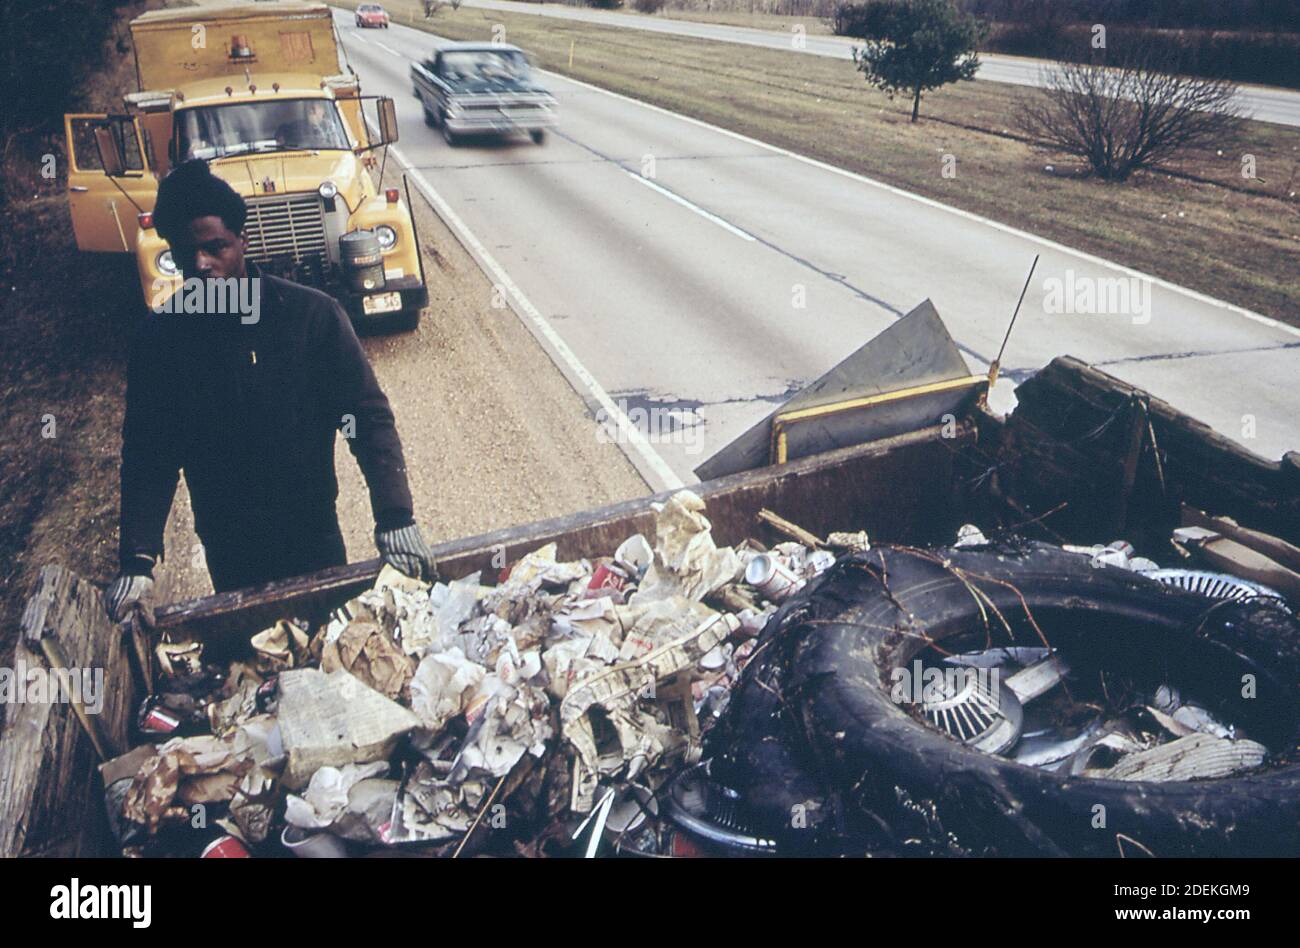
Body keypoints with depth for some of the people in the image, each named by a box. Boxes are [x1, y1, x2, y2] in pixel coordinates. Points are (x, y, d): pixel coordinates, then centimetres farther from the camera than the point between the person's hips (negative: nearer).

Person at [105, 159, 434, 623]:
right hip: (228, 548, 1)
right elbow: (147, 451, -6)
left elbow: (369, 416, -14)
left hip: (314, 533, -1)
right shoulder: (159, 339, -10)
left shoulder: (311, 315, -15)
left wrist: (396, 518, -24)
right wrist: (137, 561, -16)